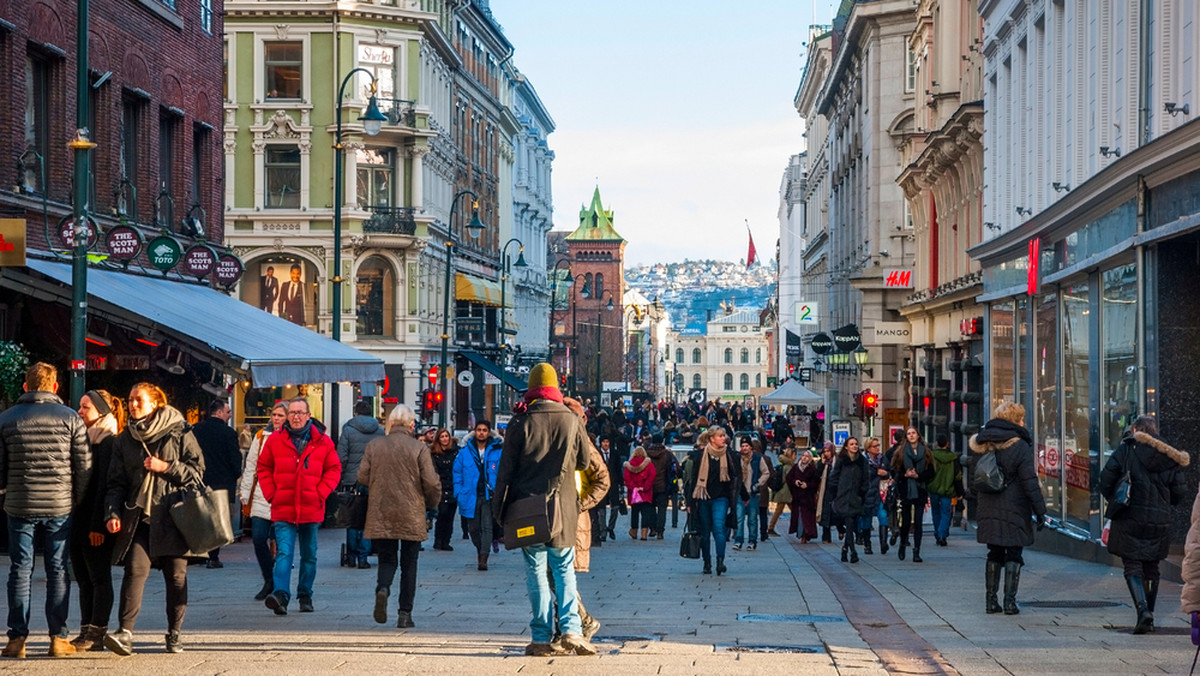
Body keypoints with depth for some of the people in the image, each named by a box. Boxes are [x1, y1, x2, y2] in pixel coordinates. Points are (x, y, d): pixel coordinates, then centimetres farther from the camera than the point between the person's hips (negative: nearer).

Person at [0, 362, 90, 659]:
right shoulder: (71, 419, -1)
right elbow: (84, 466, -2)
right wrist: (78, 501, 7)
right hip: (60, 505, 0)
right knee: (58, 571, 6)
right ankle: (58, 638, 5)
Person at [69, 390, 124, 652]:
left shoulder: (108, 442, -11)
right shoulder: (84, 438, 16)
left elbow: (105, 485, -16)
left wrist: (98, 524, -20)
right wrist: (70, 519, 14)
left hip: (96, 524, -9)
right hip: (78, 520, 9)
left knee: (99, 578, -3)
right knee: (83, 579, 9)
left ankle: (97, 634, 0)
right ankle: (86, 632, 12)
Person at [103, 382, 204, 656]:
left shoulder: (179, 433, 3)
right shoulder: (124, 440, 14)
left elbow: (197, 471, 1)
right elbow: (116, 482, 12)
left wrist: (166, 467, -11)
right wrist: (113, 513, -2)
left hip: (173, 517, -1)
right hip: (139, 517, 1)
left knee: (176, 576, 3)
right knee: (135, 569, -15)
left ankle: (174, 634, 15)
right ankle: (125, 633, -23)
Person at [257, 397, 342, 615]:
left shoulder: (322, 442, 1)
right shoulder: (275, 440, 2)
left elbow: (334, 469, 6)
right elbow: (263, 467, 10)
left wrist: (320, 493, -5)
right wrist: (271, 494, -1)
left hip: (311, 509, 2)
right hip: (283, 509, -1)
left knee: (309, 556, 13)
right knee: (284, 553, -15)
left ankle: (305, 596, 25)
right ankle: (281, 596, -25)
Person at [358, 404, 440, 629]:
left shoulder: (373, 445, 0)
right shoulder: (419, 448, -7)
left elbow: (362, 477, 2)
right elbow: (431, 482, -9)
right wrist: (431, 504, 10)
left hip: (380, 515, 2)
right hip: (411, 517, -2)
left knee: (387, 559, 13)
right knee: (409, 564, 9)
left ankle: (382, 588, -18)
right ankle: (405, 613, 7)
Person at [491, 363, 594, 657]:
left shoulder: (520, 423, -4)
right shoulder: (572, 420, -1)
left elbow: (506, 468, -2)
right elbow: (583, 462, 10)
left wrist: (498, 508, 5)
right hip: (563, 506, 1)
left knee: (536, 571, 3)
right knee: (564, 569, 8)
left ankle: (541, 637, 1)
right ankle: (571, 629, -5)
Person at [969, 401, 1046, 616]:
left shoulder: (980, 445, 8)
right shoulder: (1019, 445, -11)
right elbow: (1030, 482, -12)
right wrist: (1040, 510, -9)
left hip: (988, 511, 5)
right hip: (1014, 510, -5)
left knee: (994, 554, 14)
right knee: (1013, 555, 4)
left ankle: (991, 600, 13)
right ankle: (1009, 601, 0)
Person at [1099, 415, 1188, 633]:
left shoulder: (1126, 449, -4)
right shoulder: (1170, 458, 5)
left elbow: (1106, 479, -8)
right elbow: (1180, 492, 4)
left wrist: (1113, 500, 9)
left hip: (1130, 519, -3)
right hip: (1160, 521, 3)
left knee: (1132, 567, -1)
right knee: (1152, 568, 14)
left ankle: (1143, 610, -21)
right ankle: (1149, 617, 19)